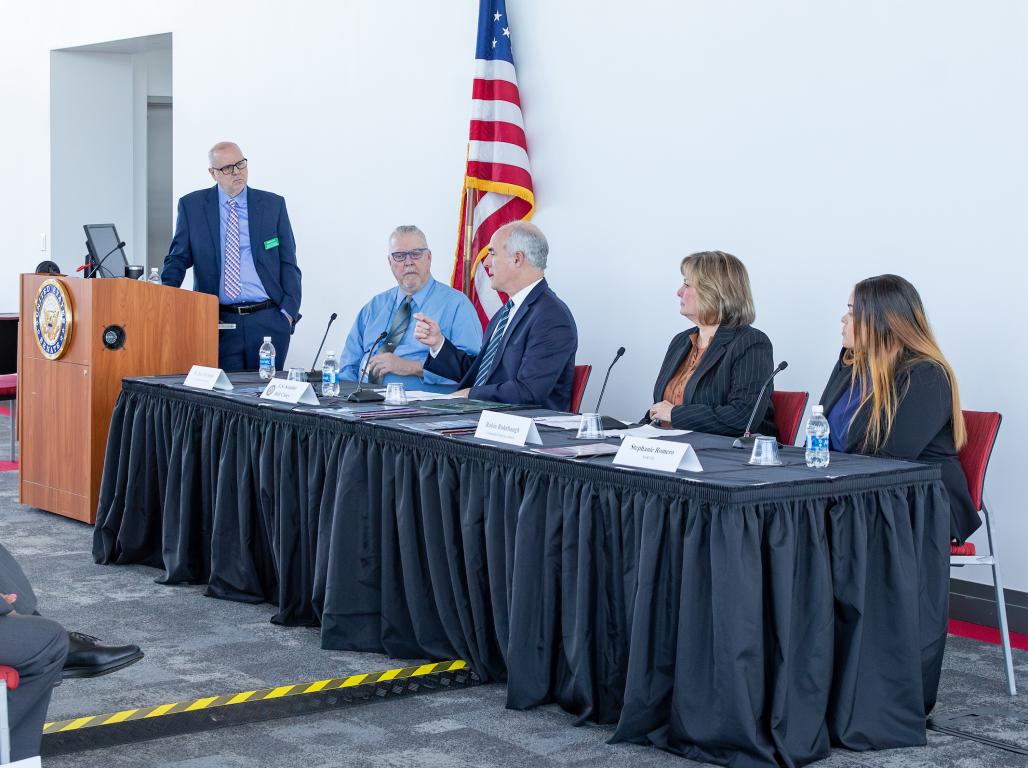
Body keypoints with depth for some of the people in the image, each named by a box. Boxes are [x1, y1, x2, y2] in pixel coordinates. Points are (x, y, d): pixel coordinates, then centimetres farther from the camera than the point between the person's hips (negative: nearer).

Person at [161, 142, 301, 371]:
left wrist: (288, 311, -4)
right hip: (219, 323, 0)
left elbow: (288, 263, 8)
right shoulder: (191, 206, 6)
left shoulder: (273, 205, 7)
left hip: (268, 320, 1)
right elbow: (178, 259, 9)